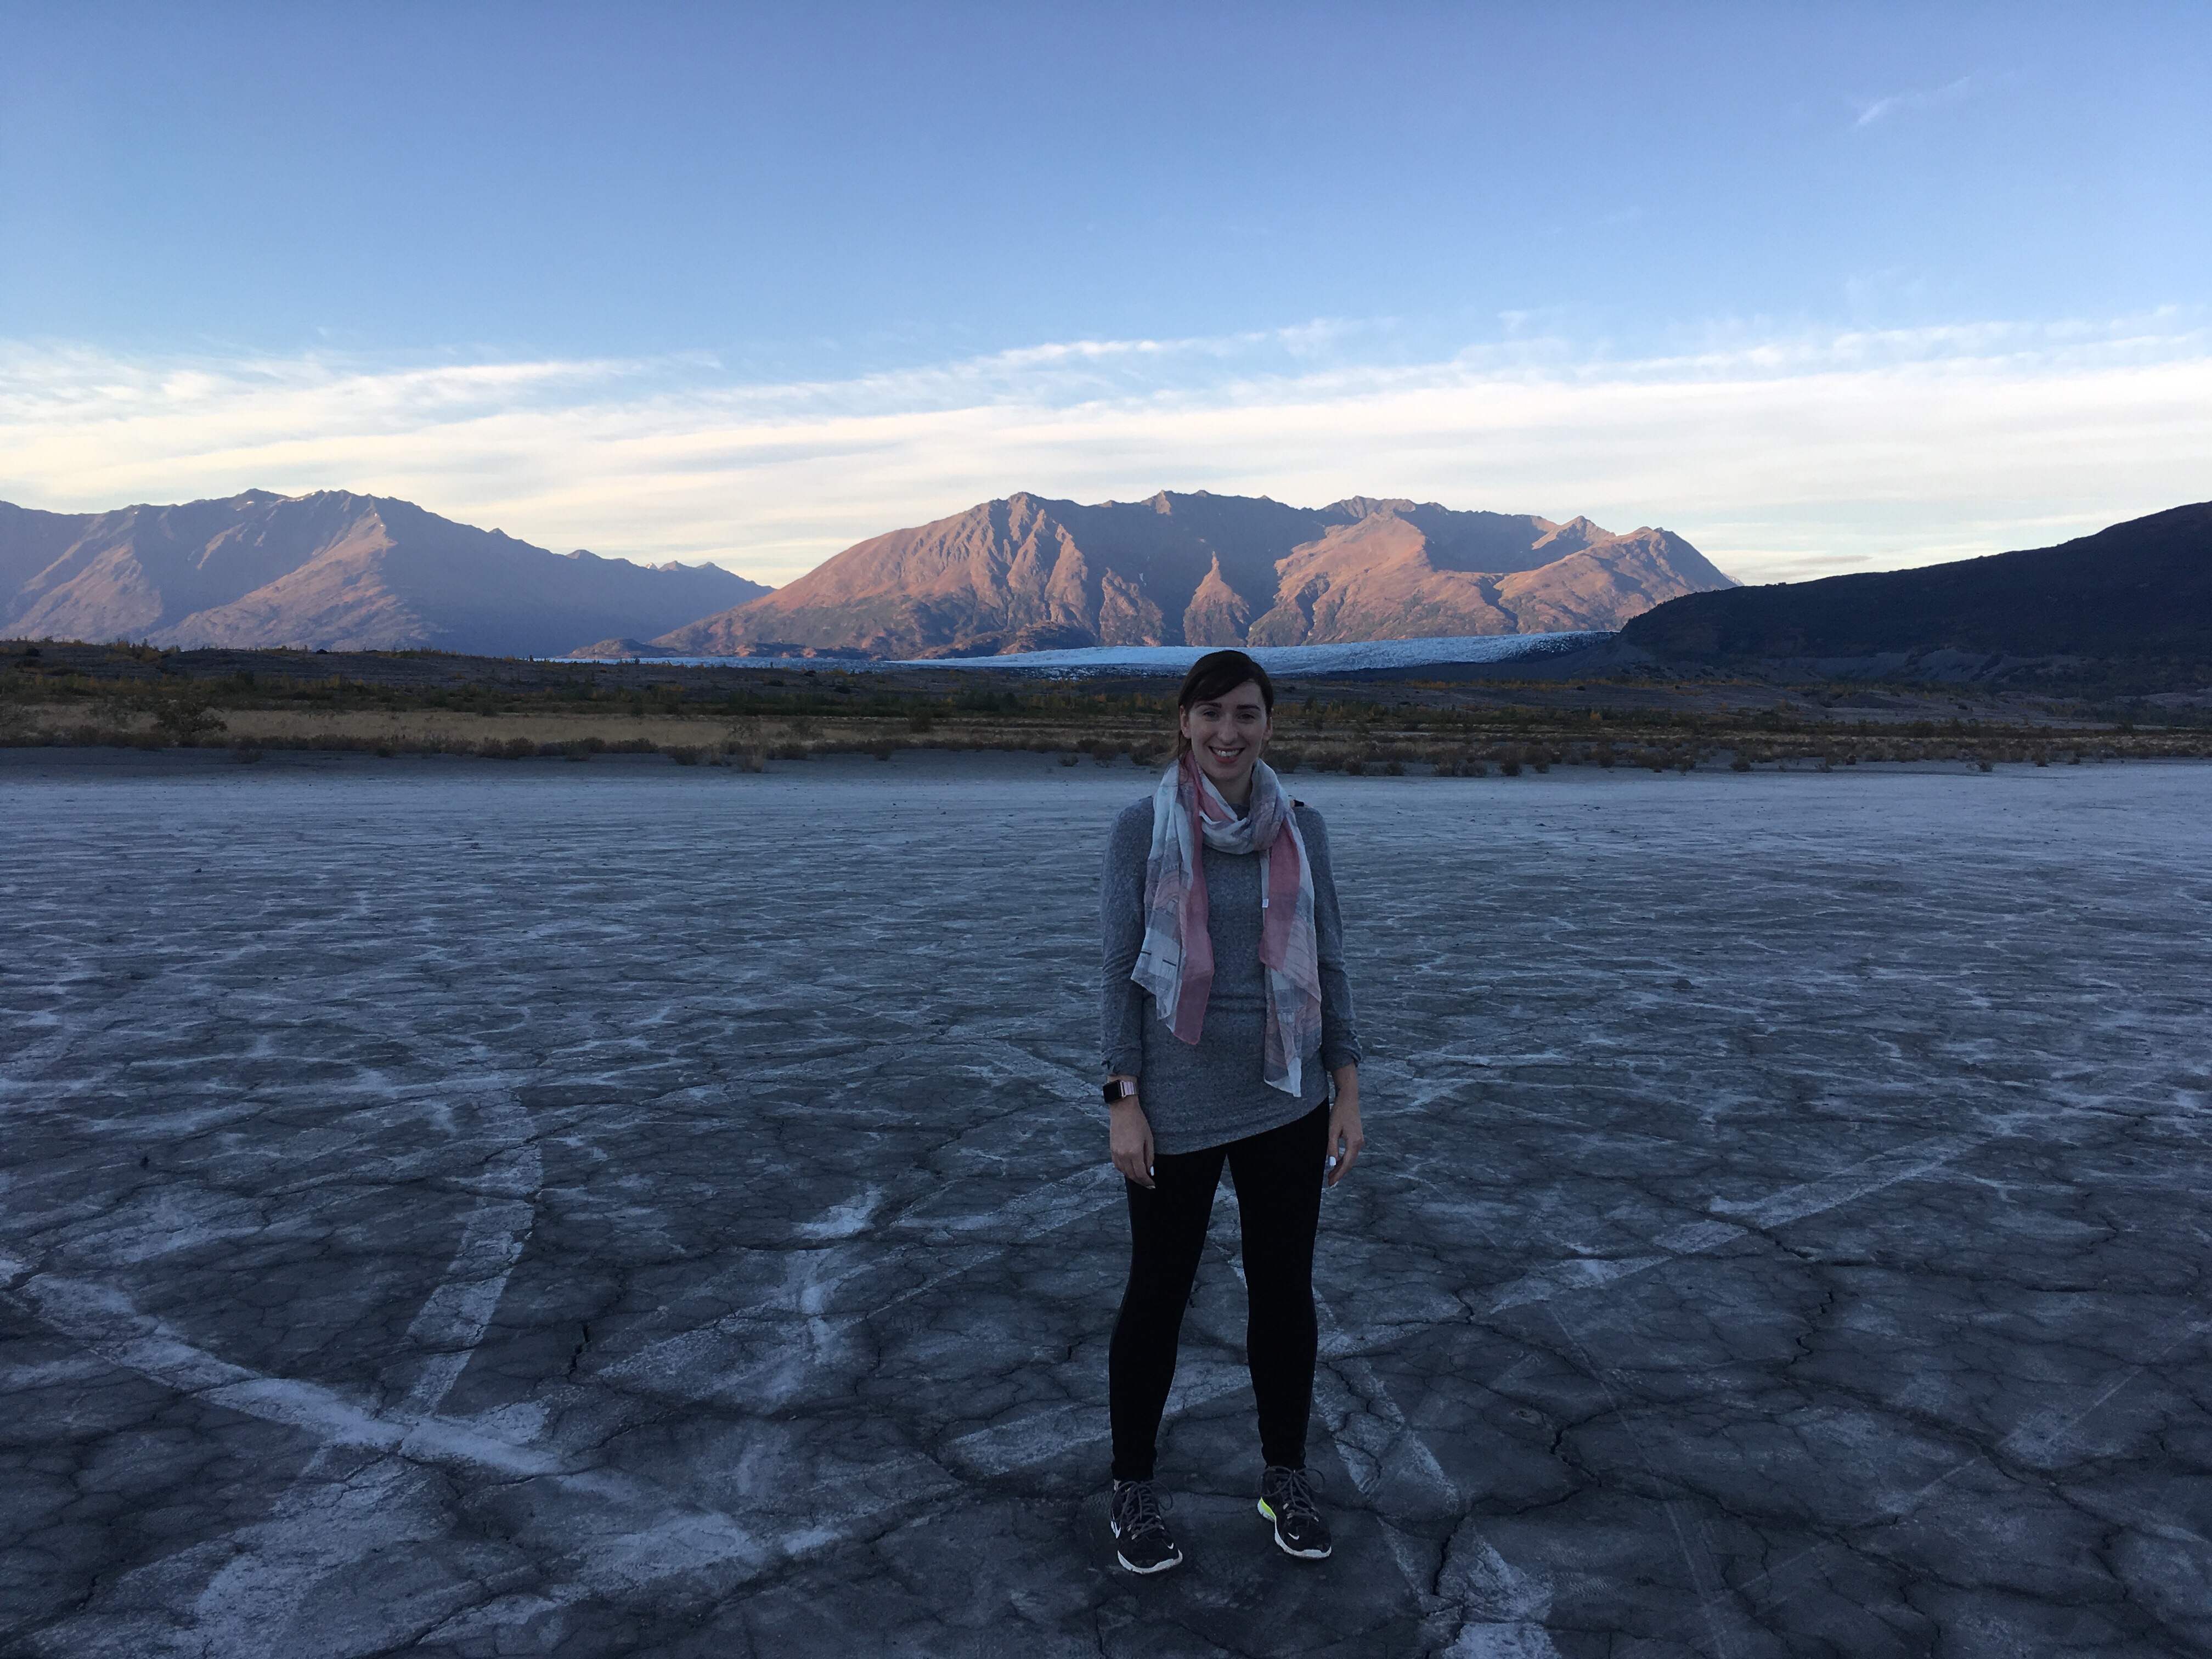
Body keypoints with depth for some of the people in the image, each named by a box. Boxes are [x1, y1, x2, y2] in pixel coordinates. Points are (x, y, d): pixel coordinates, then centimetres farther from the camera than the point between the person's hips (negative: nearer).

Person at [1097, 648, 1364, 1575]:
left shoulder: (1302, 828, 0)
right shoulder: (1142, 828, -8)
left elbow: (1327, 963, 5)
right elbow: (1120, 969, -7)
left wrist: (1347, 1091, 2)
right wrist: (1124, 1102, -9)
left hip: (1285, 1100, 3)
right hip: (1178, 1105, -3)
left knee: (1284, 1289, 14)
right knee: (1158, 1293, 11)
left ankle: (1285, 1475, 35)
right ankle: (1133, 1487, 30)